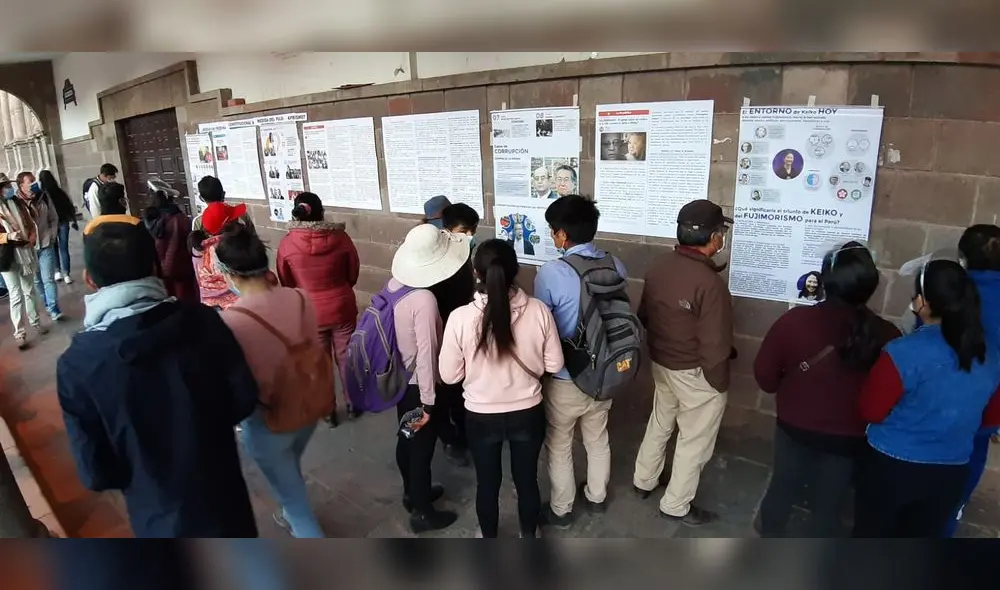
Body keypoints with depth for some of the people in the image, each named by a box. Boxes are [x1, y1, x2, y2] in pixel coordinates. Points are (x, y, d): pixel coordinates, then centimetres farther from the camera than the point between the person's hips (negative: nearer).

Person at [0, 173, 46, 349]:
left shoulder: (19, 202, 4)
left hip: (26, 252, 5)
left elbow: (31, 224, 13)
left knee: (29, 291, 17)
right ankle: (19, 333, 2)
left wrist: (31, 239, -4)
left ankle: (35, 322, 31)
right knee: (16, 295, -4)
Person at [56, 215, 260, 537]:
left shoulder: (76, 364, -20)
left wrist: (134, 474, 8)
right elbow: (244, 398, -9)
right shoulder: (202, 320, -18)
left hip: (162, 514, -1)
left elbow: (96, 472, -14)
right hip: (222, 494, 1)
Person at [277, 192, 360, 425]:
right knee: (346, 357, 19)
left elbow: (286, 282, 0)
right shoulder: (340, 238, -14)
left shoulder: (287, 243, -15)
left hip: (310, 313, 0)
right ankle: (352, 403, 35)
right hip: (343, 308, 1)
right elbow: (353, 274, 0)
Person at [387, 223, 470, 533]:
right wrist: (428, 401, -20)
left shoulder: (394, 284, -4)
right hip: (417, 384, -8)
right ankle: (422, 512, 27)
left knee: (406, 439, 24)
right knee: (422, 447, 9)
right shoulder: (424, 299, -29)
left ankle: (412, 492, 45)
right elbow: (426, 353, -27)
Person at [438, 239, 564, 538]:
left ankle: (490, 544, 46)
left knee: (487, 483, 23)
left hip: (481, 417, -1)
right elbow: (554, 364, -6)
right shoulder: (539, 311, -18)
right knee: (527, 480, 24)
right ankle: (528, 540, 47)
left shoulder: (461, 317, -22)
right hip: (528, 413, 1)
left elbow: (449, 375, -10)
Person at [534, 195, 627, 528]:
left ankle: (560, 510, 35)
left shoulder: (551, 273, -24)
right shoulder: (616, 266, -8)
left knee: (559, 447, 17)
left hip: (564, 378, -5)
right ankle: (596, 496, 46)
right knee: (598, 439, 25)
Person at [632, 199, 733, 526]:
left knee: (660, 423, 27)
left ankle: (643, 481, 45)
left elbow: (644, 316, 7)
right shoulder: (709, 283, -29)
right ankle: (676, 505, 30)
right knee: (694, 441, 13)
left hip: (661, 363, 7)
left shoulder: (658, 267, -6)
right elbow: (714, 346, -24)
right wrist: (718, 383, -9)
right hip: (696, 374, -7)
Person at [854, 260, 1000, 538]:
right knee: (922, 539, 22)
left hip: (892, 465, -5)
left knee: (870, 535, 16)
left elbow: (871, 410, -16)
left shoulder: (905, 352, -25)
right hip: (951, 471, 5)